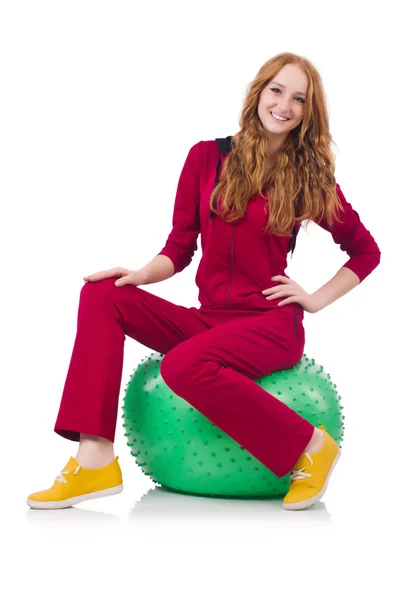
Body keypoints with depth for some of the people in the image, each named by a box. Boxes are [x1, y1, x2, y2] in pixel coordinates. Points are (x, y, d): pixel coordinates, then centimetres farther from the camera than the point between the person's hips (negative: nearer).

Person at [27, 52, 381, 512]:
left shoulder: (310, 177, 1)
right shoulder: (207, 157, 6)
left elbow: (366, 251, 12)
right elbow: (179, 248, 6)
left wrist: (316, 299, 1)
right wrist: (143, 274, -13)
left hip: (271, 324, -4)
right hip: (208, 319, 4)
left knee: (183, 365, -33)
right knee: (103, 295, -15)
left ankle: (309, 445, -15)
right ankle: (95, 461, -23)